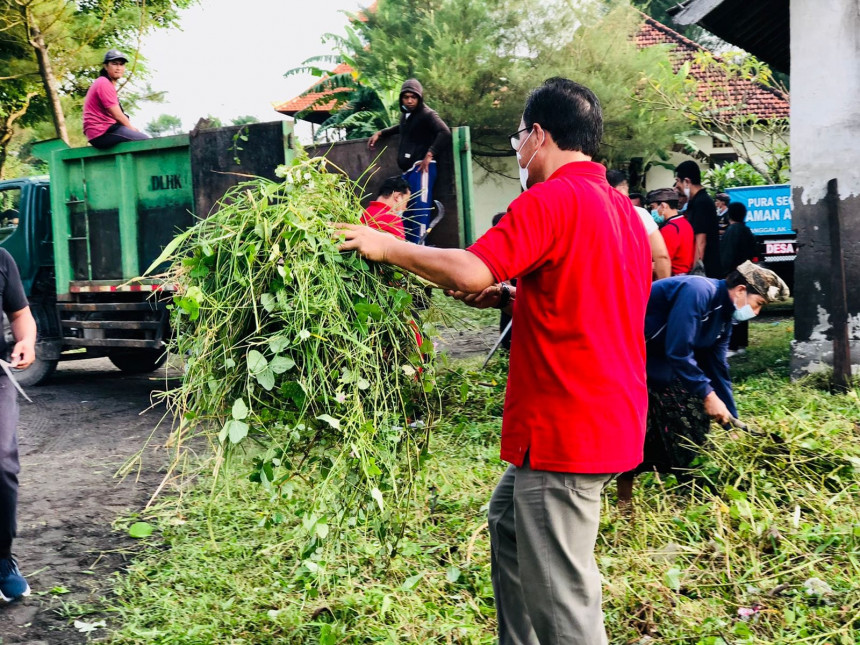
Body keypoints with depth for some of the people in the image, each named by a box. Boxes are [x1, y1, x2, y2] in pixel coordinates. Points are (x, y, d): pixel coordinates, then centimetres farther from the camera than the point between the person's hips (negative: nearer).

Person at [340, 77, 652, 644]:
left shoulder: (552, 200, -16)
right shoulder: (624, 209, 14)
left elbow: (471, 270, -26)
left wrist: (388, 247, -12)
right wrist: (513, 298, 14)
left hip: (567, 427, -10)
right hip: (615, 419, 11)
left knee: (560, 597, -3)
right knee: (508, 519, 27)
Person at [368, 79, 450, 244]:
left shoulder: (427, 114, -5)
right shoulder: (406, 115, 20)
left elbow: (444, 132, -21)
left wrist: (430, 154, -26)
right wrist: (380, 133, 34)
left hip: (421, 168, -9)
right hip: (407, 169, 9)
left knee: (420, 208, -15)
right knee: (406, 210, 10)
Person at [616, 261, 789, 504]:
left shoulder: (724, 315, 6)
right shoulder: (698, 292, -24)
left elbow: (717, 368, 11)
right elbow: (678, 352, -28)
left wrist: (732, 421, 10)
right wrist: (708, 395, -22)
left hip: (658, 358, 10)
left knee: (692, 418, 10)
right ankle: (624, 501, -3)